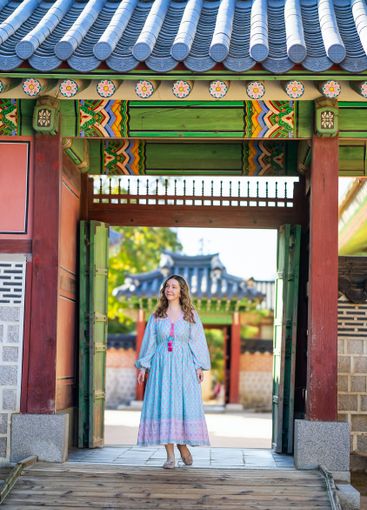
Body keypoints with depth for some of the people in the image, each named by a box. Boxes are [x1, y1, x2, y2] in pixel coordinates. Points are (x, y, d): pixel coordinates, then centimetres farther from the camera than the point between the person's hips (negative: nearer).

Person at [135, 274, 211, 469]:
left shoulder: (191, 315, 8)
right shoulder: (156, 316, 12)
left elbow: (198, 341, 5)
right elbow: (149, 342, 12)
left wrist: (200, 367, -3)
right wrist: (143, 366, 6)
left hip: (184, 366, -1)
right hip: (161, 365, 1)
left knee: (184, 405, -7)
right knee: (163, 406, -4)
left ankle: (182, 445, 14)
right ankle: (170, 455, -1)